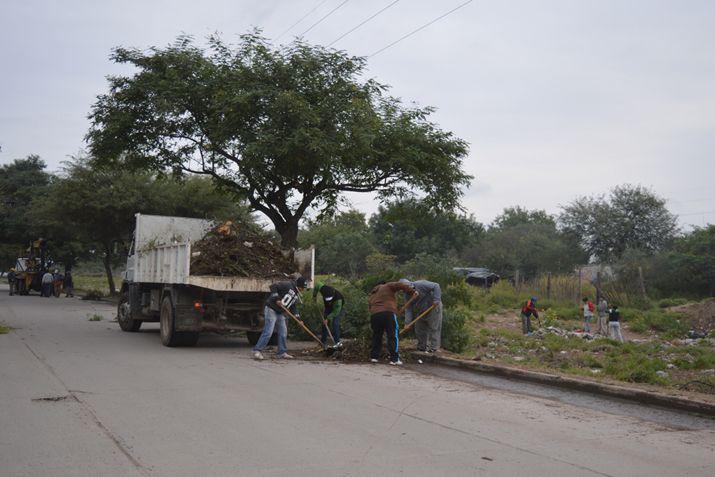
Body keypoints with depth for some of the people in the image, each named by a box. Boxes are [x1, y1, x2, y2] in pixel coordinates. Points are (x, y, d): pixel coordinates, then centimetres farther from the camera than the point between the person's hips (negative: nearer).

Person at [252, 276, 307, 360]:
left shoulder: (297, 296, 13)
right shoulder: (287, 285, -13)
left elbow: (293, 307, 16)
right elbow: (273, 287, -19)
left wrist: (298, 318, 4)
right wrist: (277, 299, -25)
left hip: (280, 313, 9)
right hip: (271, 309, -9)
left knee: (283, 332, 7)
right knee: (268, 332, -14)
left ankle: (282, 353, 16)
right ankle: (257, 351, -10)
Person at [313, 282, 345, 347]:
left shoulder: (338, 298, -41)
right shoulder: (322, 288, -31)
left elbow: (336, 312, -31)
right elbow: (317, 284, -8)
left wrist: (328, 318, -27)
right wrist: (314, 295, 2)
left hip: (338, 309, -5)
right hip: (328, 307, 5)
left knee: (335, 323, -20)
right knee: (325, 324, 1)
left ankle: (337, 342, -12)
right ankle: (323, 341, 13)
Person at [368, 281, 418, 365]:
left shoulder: (372, 296, 33)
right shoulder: (387, 286, 18)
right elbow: (400, 285, 2)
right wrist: (412, 291, -1)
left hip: (374, 315, 5)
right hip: (388, 313, -5)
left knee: (376, 336, 20)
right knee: (393, 336, -2)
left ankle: (374, 357, 22)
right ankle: (394, 359, -6)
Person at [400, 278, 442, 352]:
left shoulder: (421, 285, -23)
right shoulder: (407, 296, -2)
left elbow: (436, 286, -24)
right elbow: (408, 309, -7)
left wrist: (436, 299, -31)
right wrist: (407, 322, -19)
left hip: (433, 308, -8)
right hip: (421, 312, 8)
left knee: (434, 329, -5)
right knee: (420, 329, 10)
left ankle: (434, 348, -2)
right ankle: (422, 347, 22)